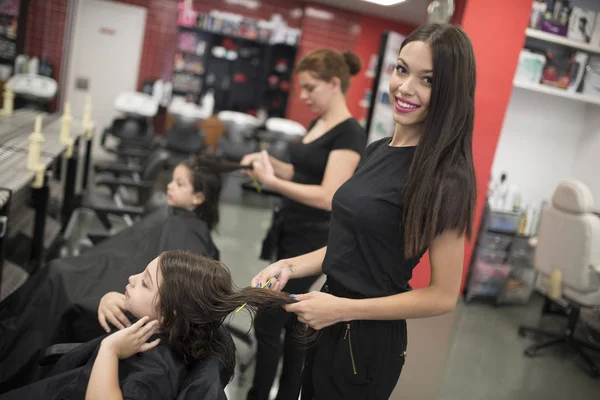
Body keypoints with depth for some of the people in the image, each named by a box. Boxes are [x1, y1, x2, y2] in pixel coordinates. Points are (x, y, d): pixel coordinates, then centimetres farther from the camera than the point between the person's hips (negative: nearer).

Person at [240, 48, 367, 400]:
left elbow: (328, 197, -24)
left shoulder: (350, 134, -18)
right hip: (292, 235, 9)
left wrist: (272, 181, -26)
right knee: (294, 322, 17)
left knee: (268, 323, -2)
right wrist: (270, 161, 2)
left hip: (313, 244, -9)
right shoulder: (318, 124, 10)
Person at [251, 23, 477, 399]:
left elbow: (443, 295, -18)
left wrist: (345, 308, -20)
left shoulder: (445, 175, -20)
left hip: (370, 339, -7)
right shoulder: (377, 150, 2)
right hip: (330, 324, 7)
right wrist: (290, 266, -1)